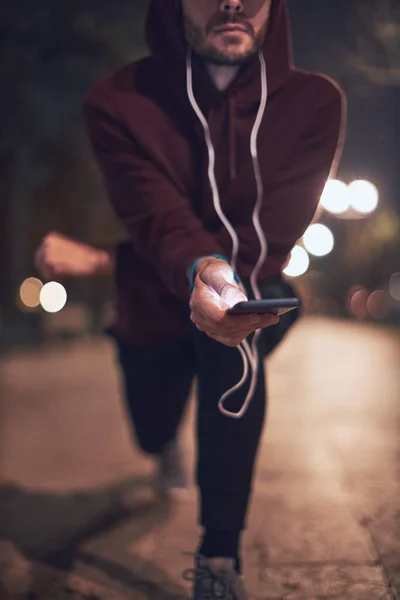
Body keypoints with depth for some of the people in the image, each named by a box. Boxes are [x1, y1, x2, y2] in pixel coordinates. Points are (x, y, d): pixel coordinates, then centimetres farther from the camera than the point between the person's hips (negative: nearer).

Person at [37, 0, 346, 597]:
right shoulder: (119, 101, -22)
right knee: (151, 430, 17)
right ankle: (170, 441, 61)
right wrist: (197, 268, -56)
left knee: (234, 354, -33)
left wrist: (229, 280, -39)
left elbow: (282, 221, -25)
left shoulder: (316, 101, -19)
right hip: (155, 303, 1)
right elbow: (154, 210, -36)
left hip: (257, 289, 0)